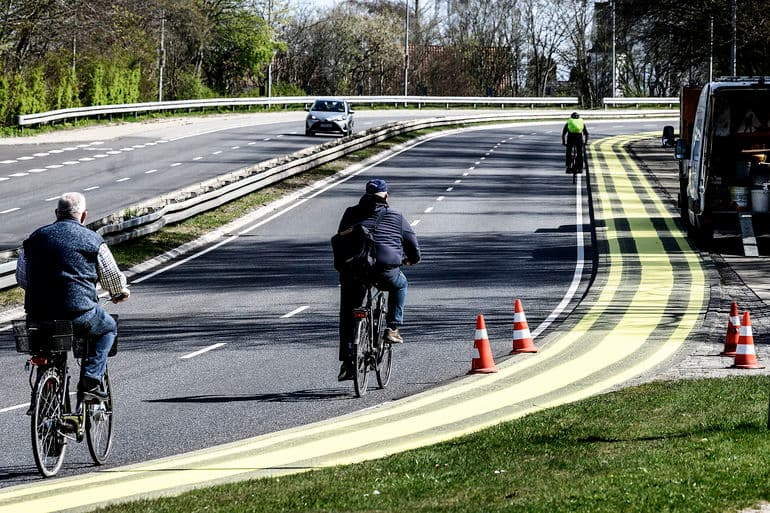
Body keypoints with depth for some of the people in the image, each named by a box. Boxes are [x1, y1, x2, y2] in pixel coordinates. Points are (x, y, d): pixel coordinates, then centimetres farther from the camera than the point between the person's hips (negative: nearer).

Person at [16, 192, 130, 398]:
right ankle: (91, 379, 7)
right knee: (108, 327, 26)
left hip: (37, 315, 4)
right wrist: (120, 293, 34)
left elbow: (21, 278, 21)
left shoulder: (35, 238, 13)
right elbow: (113, 278, 10)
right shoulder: (93, 240, 2)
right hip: (78, 315, -4)